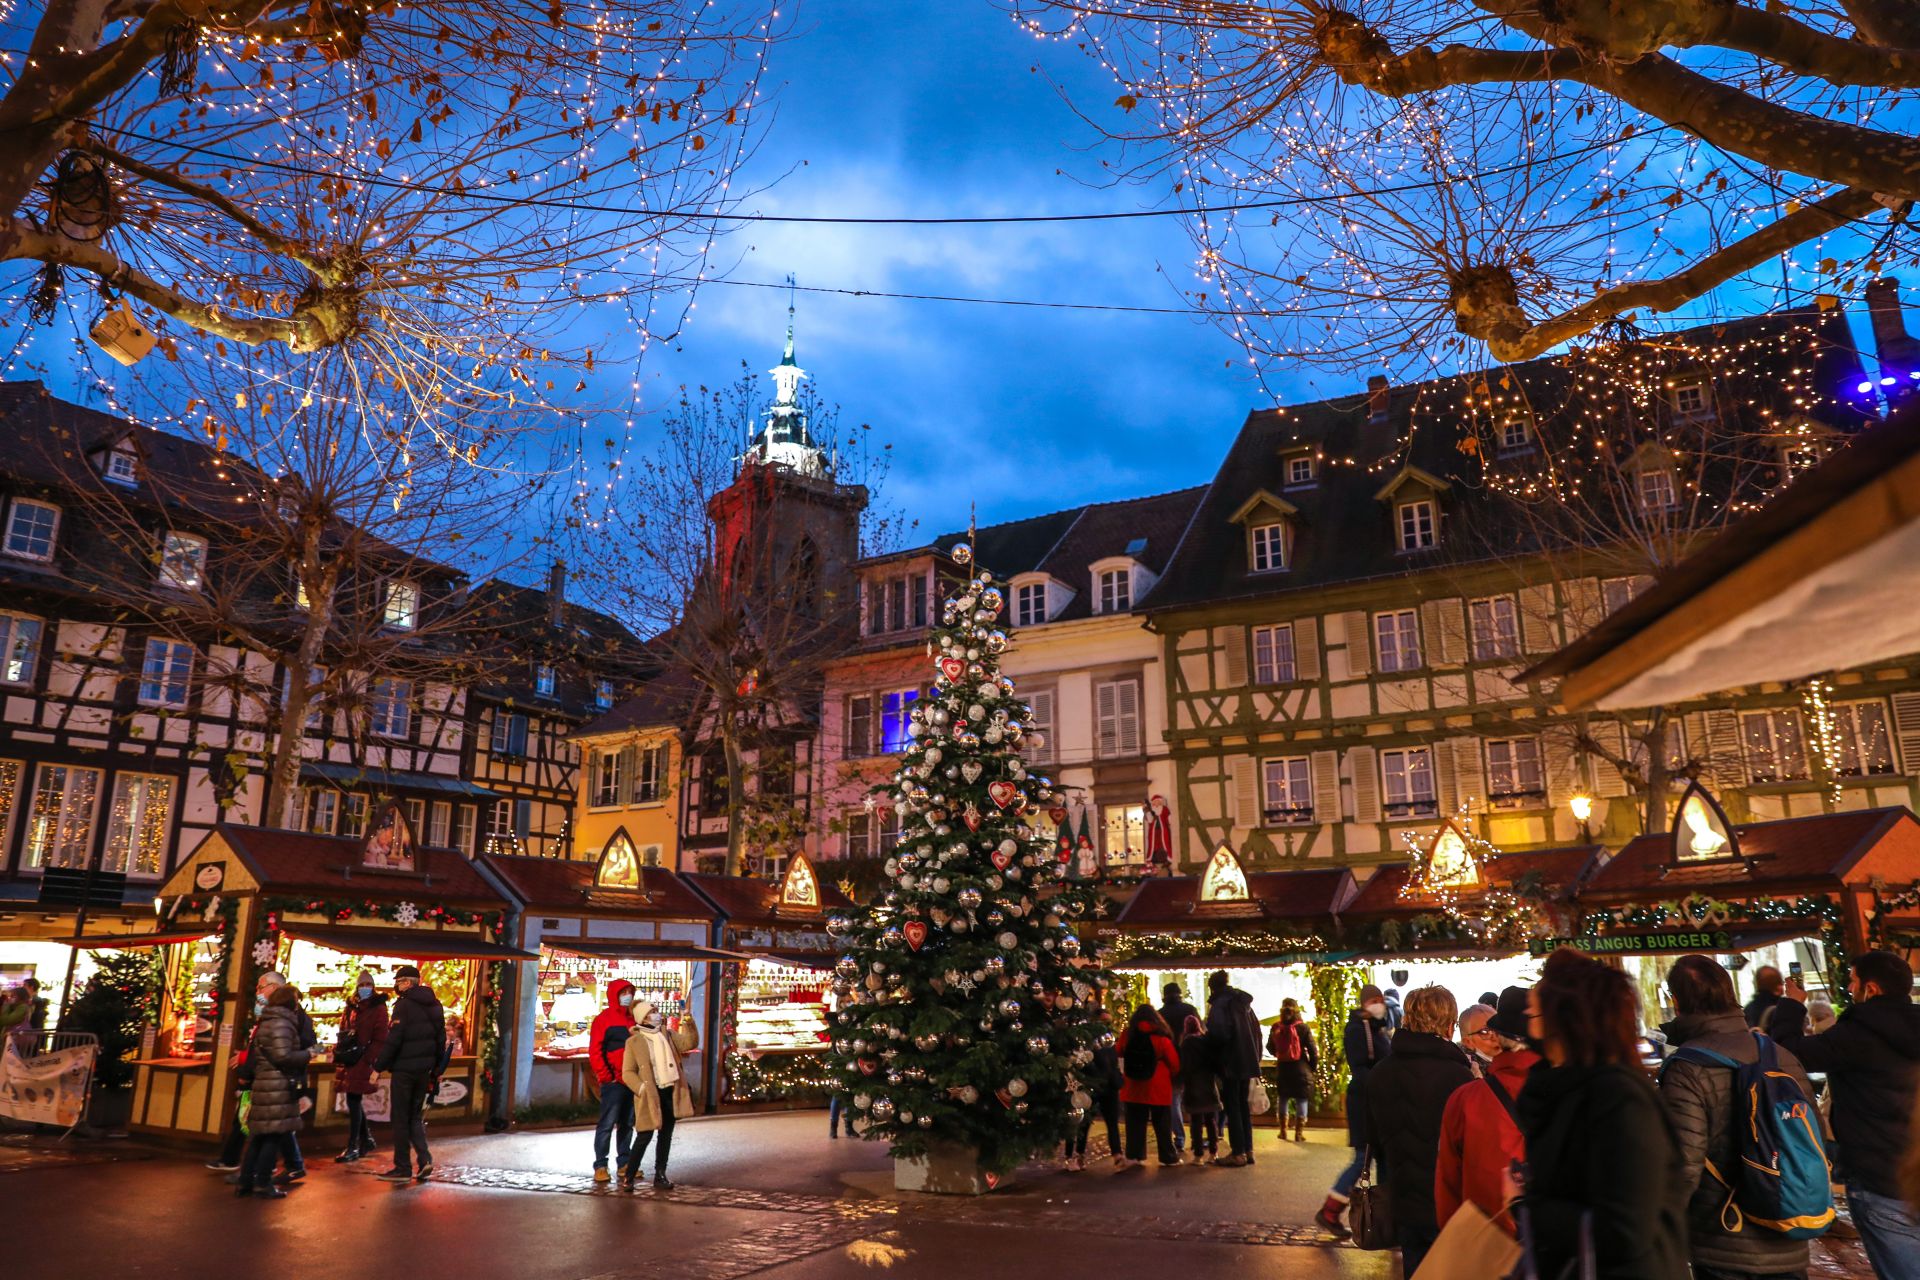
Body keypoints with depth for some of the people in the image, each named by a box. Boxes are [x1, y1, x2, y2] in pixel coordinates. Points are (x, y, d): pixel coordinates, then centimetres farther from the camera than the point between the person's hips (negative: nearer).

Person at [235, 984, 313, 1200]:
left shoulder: (264, 1021, 16)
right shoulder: (281, 1023, -14)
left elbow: (253, 1055, 22)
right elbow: (282, 1056, -21)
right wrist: (307, 1054, -9)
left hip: (263, 1083, 10)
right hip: (278, 1086, -10)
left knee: (258, 1134, 14)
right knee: (275, 1134, -3)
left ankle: (245, 1181, 17)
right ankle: (263, 1182, 0)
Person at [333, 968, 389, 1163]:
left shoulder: (378, 1007, -5)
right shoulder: (351, 1006, 14)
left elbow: (380, 1038, -10)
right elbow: (343, 1032, 19)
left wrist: (369, 1059, -17)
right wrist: (338, 1053, 9)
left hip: (362, 1060, -7)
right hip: (348, 1060, 7)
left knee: (353, 1101, -8)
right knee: (354, 1101, 13)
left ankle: (353, 1148, -2)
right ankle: (367, 1140, 28)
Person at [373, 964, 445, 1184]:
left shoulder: (404, 1005, -12)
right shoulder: (434, 1005, 10)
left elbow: (393, 1040, -17)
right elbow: (441, 1039, 13)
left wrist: (378, 1067, -10)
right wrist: (436, 1067, 20)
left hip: (404, 1068, -7)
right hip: (424, 1070, 7)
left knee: (400, 1118, 4)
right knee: (415, 1116, 16)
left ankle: (403, 1167, 8)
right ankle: (425, 1159, 2)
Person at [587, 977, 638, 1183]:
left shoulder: (633, 1018, 13)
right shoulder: (604, 1018, -5)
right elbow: (595, 1051, -10)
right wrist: (606, 1077, -13)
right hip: (613, 1082, -6)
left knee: (627, 1124, 11)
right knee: (607, 1124, -4)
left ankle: (624, 1163, 18)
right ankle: (600, 1166, 1)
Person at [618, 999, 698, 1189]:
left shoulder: (667, 1035, 10)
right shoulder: (634, 1041, -4)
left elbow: (689, 1043, -1)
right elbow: (627, 1072, -5)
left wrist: (688, 1024, -15)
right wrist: (642, 1088, -18)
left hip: (671, 1092, 5)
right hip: (651, 1096, -5)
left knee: (666, 1136, 10)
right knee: (645, 1136, -4)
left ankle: (660, 1176, 19)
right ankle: (628, 1176, 10)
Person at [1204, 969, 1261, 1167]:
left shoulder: (1219, 1004, -11)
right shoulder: (1243, 1003, 13)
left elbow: (1218, 1033, -23)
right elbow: (1256, 1030, 16)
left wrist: (1212, 1053, -5)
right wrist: (1255, 1057, 17)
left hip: (1230, 1063, -8)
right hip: (1247, 1061, 8)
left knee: (1232, 1107, -3)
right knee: (1243, 1106, 15)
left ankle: (1238, 1153, -3)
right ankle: (1247, 1150, 17)